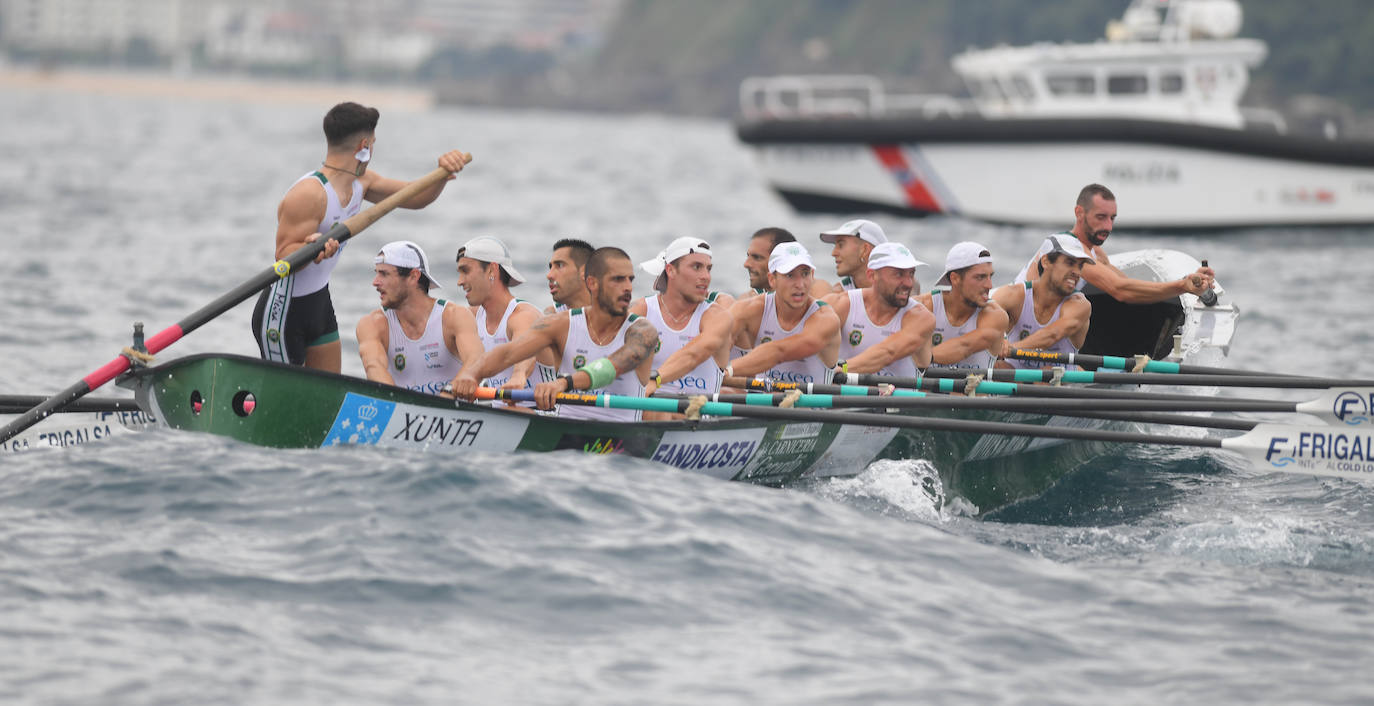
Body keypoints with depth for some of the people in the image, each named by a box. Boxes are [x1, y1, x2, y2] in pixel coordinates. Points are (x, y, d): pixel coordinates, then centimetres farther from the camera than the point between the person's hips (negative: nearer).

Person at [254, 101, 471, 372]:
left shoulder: (360, 183, 3)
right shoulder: (309, 194, -26)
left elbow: (417, 197, 10)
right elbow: (283, 257, -27)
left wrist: (443, 172, -9)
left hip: (320, 302, 9)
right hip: (284, 314, -9)